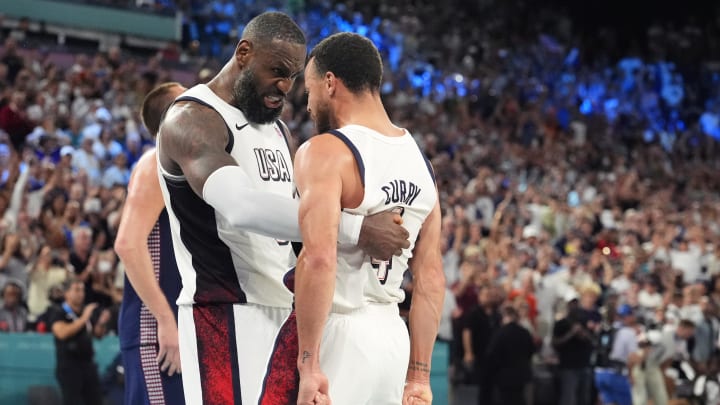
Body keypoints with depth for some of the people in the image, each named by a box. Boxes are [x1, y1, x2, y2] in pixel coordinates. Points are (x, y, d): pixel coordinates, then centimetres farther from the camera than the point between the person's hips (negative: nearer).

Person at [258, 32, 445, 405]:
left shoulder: (325, 152, -12)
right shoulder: (417, 159, 13)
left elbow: (319, 259, -24)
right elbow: (430, 276, 14)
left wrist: (309, 364, -23)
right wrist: (418, 375, 17)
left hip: (335, 333, -7)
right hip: (391, 338, 8)